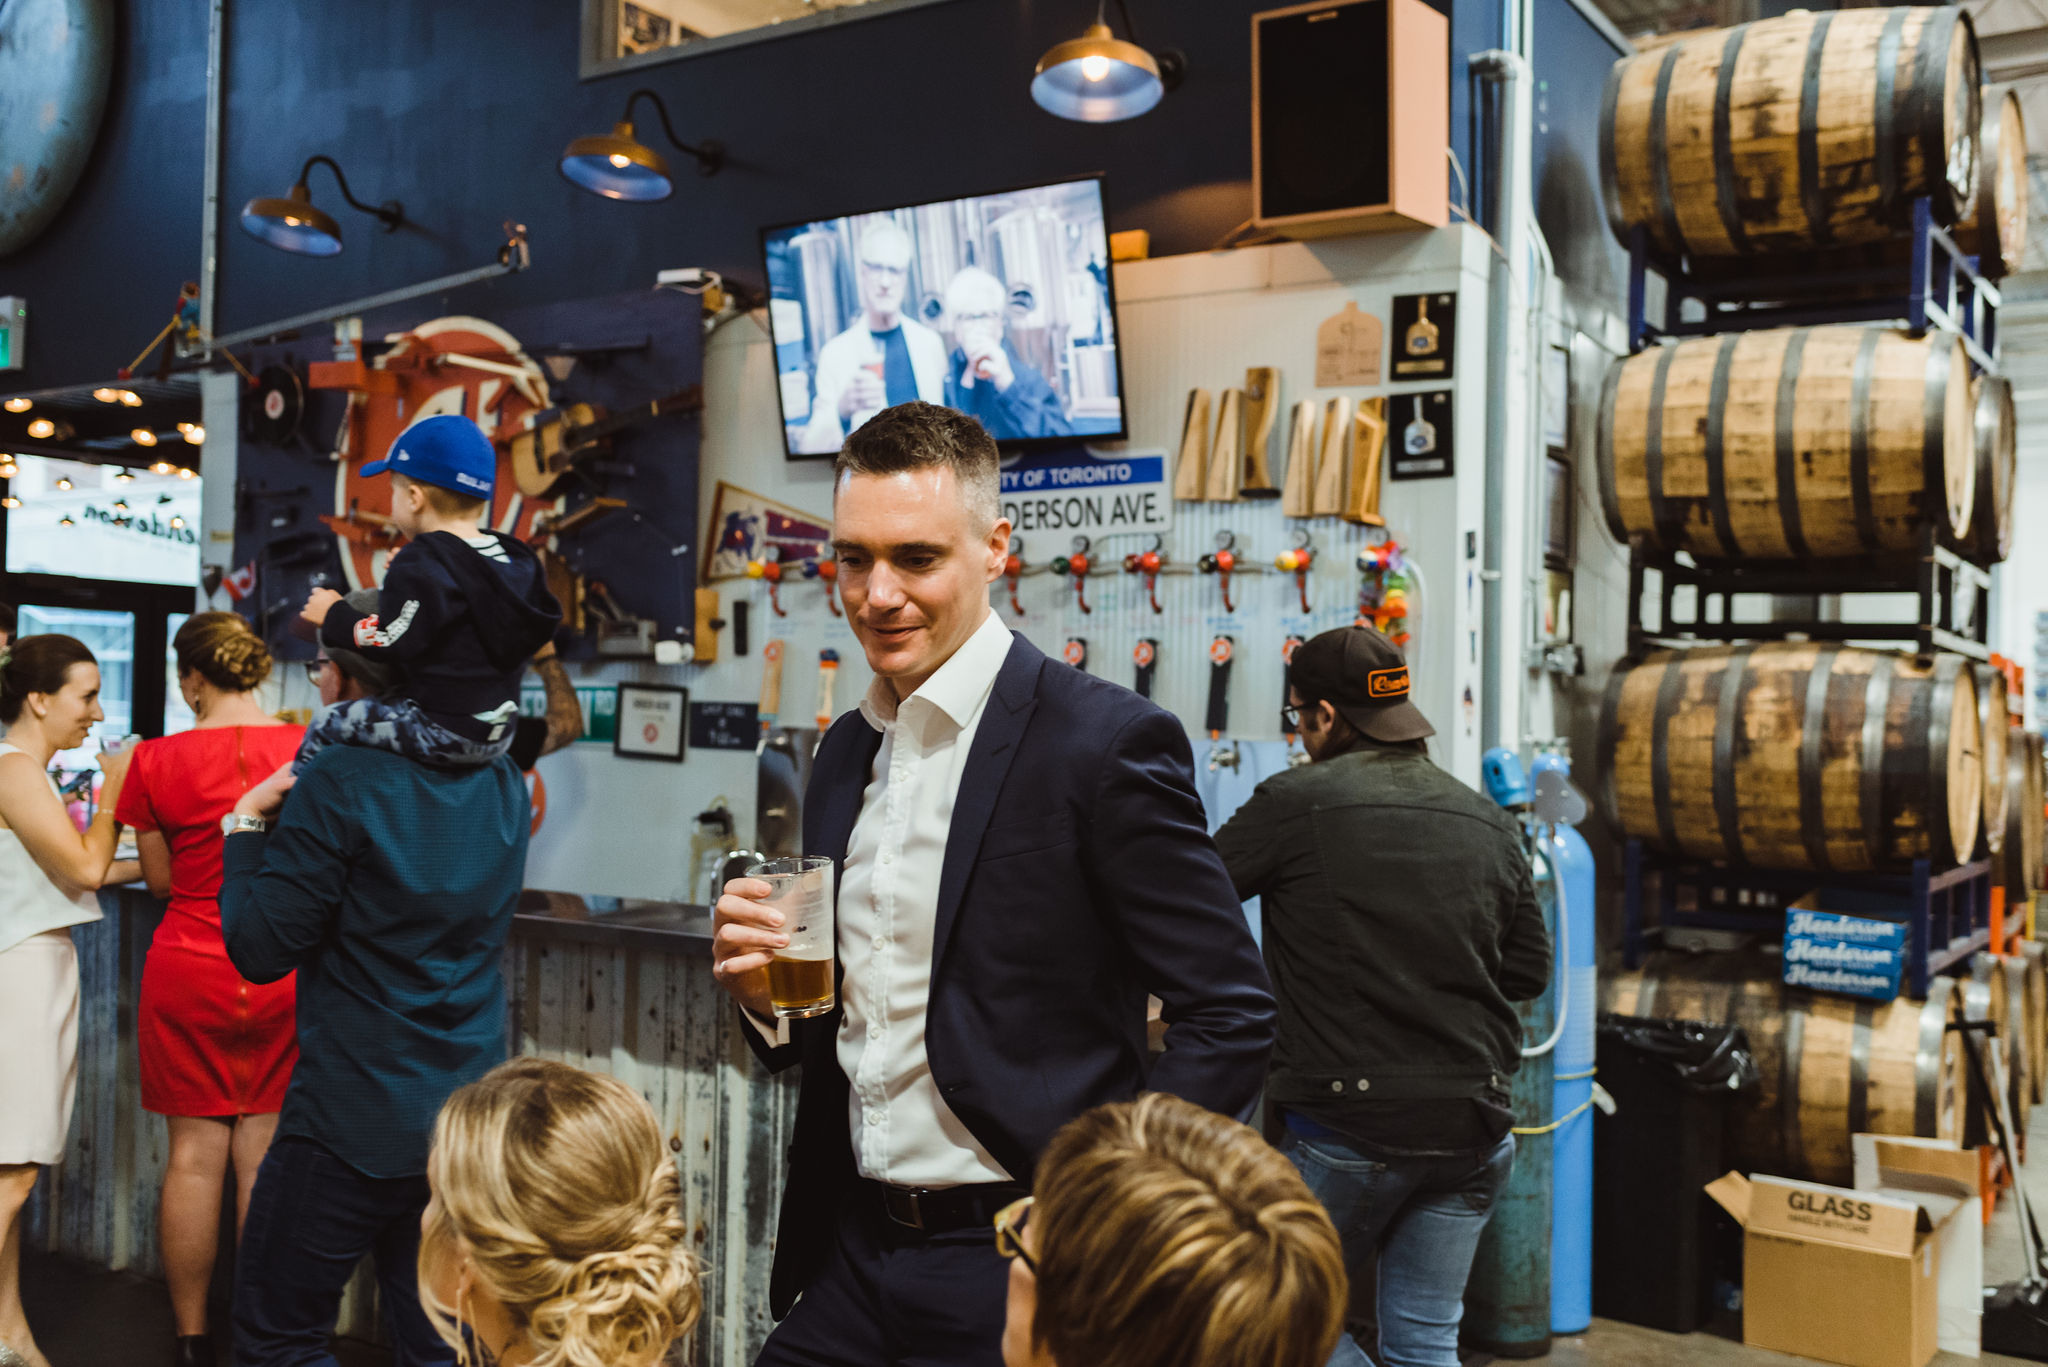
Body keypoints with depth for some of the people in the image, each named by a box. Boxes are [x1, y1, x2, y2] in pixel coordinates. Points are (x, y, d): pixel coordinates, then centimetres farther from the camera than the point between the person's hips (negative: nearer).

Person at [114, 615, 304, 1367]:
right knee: (264, 1154, 8)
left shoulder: (158, 761, -8)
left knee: (194, 1153, 8)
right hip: (282, 973, 1)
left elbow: (161, 881, 1)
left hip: (189, 969, -1)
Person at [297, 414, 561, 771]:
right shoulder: (517, 561, 8)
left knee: (325, 728, 5)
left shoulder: (423, 565, -16)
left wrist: (333, 616, 0)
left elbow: (391, 641, -16)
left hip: (442, 731, -9)